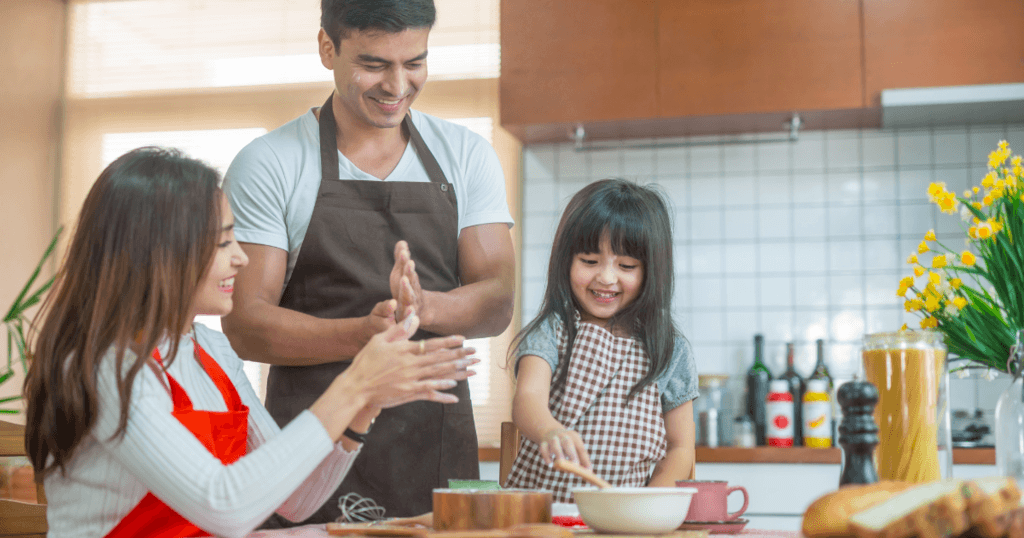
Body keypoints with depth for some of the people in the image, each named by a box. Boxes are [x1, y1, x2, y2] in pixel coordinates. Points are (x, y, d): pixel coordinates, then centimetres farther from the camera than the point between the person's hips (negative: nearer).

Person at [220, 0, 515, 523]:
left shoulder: (467, 156, 7)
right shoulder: (266, 165, -2)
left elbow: (497, 303, 0)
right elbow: (244, 324, -8)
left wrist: (425, 307, -22)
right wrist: (363, 333, -26)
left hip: (438, 450, 3)